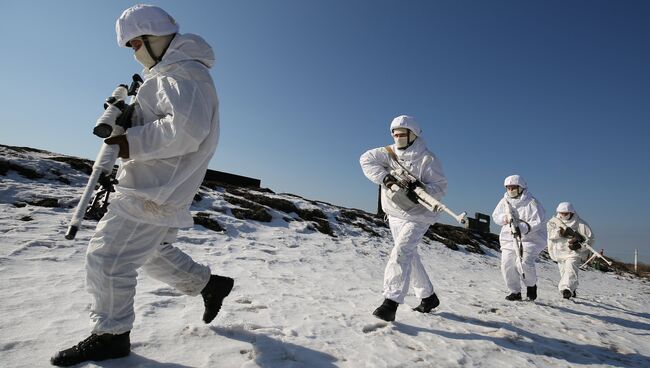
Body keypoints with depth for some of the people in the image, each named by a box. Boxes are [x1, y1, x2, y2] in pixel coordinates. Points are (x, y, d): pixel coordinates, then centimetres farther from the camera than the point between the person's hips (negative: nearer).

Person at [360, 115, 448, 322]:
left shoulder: (427, 159, -13)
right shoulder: (389, 153, 0)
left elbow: (441, 187, -15)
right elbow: (366, 160, -9)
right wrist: (384, 177, -24)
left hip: (417, 216, -6)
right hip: (394, 214, 6)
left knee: (400, 253, -21)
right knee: (410, 256, 16)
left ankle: (391, 303, -19)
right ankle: (429, 297, 34)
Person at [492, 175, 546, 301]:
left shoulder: (531, 203, -10)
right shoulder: (504, 201, 6)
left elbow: (538, 222, -14)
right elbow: (495, 216, 13)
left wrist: (523, 228, -27)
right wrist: (504, 218, -9)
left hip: (529, 238, -5)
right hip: (509, 239, 5)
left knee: (524, 263, -21)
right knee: (507, 265, -5)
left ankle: (531, 285, 11)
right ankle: (515, 292, 13)